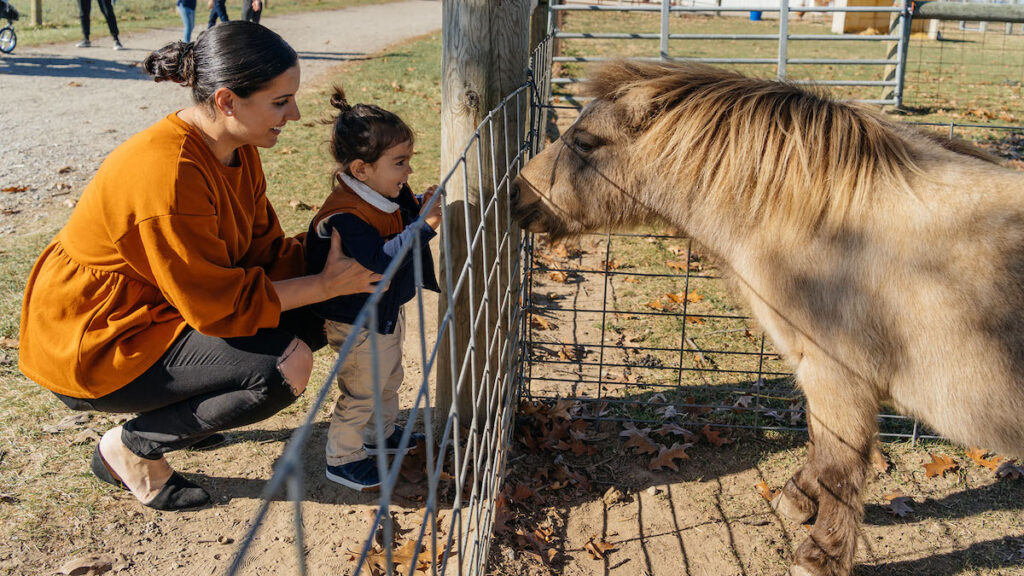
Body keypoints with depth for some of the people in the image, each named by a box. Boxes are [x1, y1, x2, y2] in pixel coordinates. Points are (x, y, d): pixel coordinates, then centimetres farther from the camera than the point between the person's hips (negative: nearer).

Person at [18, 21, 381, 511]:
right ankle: (131, 450, -3)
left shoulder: (237, 149, -3)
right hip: (90, 347, -9)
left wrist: (348, 266, -10)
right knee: (288, 366, -22)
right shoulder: (168, 175, -31)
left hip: (160, 305, 9)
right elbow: (219, 305, -25)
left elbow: (263, 247, 2)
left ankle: (187, 410, 15)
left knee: (309, 324, 0)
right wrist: (327, 284, -19)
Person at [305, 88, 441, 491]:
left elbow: (406, 226, 12)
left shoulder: (392, 194, -2)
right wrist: (424, 225, -42)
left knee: (389, 379, 26)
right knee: (361, 393, 6)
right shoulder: (345, 217, -31)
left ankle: (382, 434, 48)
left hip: (387, 310, 9)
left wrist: (424, 209, -9)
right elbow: (379, 261, -40)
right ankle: (342, 459, 25)